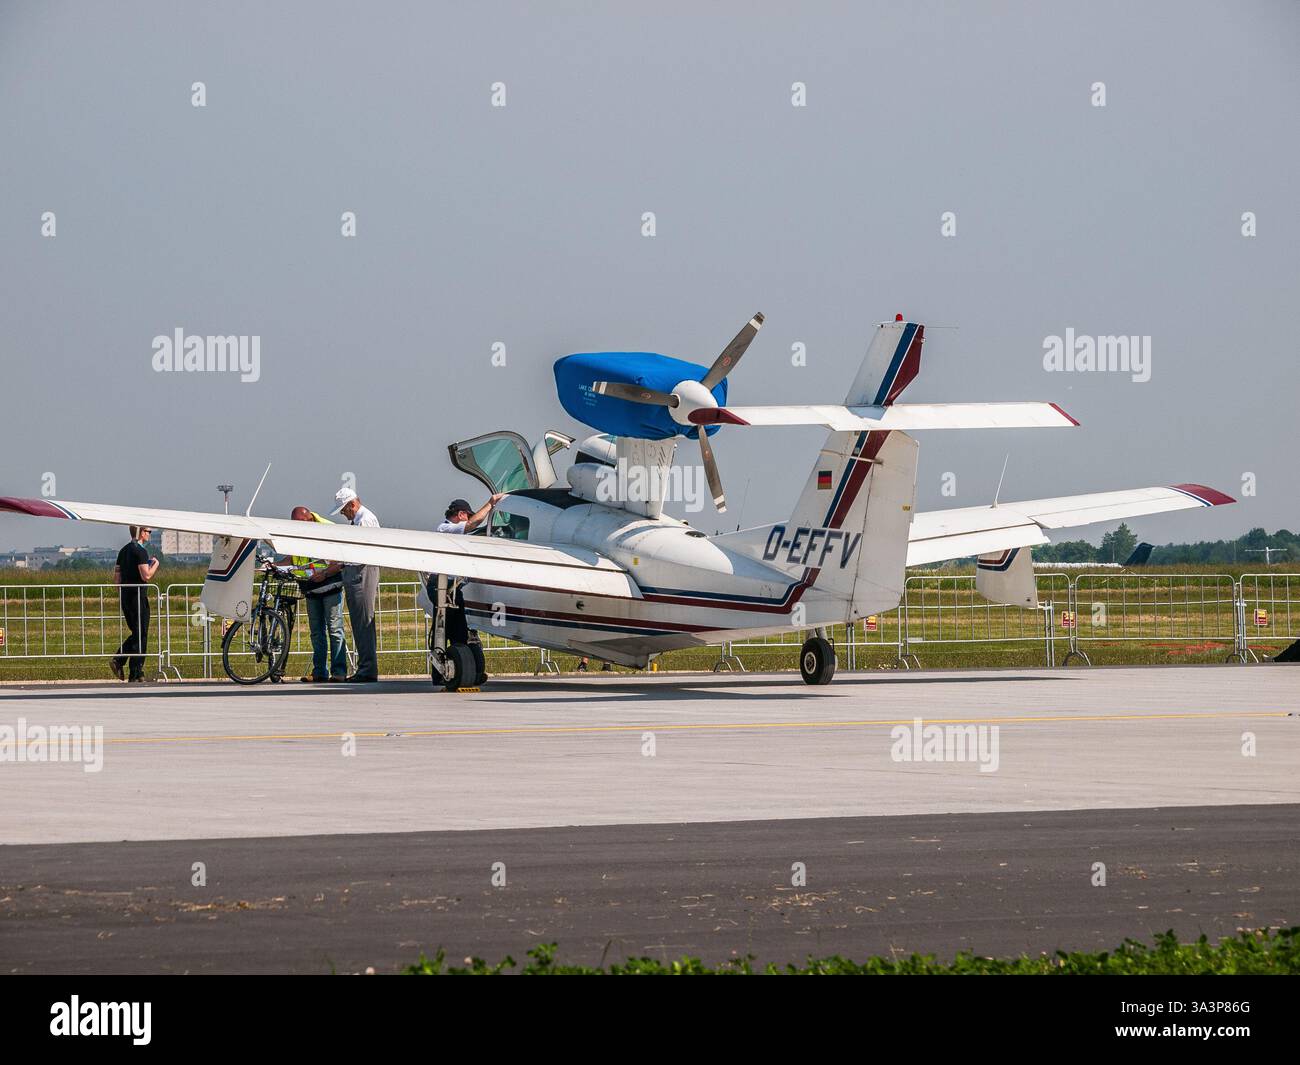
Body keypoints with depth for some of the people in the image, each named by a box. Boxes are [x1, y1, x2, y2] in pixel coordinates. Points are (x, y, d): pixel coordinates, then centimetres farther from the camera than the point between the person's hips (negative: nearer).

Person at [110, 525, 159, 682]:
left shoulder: (124, 551, 13)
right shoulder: (140, 551, -13)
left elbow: (116, 578, 15)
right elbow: (146, 576, -20)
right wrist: (155, 565, -2)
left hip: (125, 597, 8)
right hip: (138, 597, -8)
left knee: (136, 633, 18)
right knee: (140, 635, -1)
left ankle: (118, 660, 3)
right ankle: (136, 674, -1)